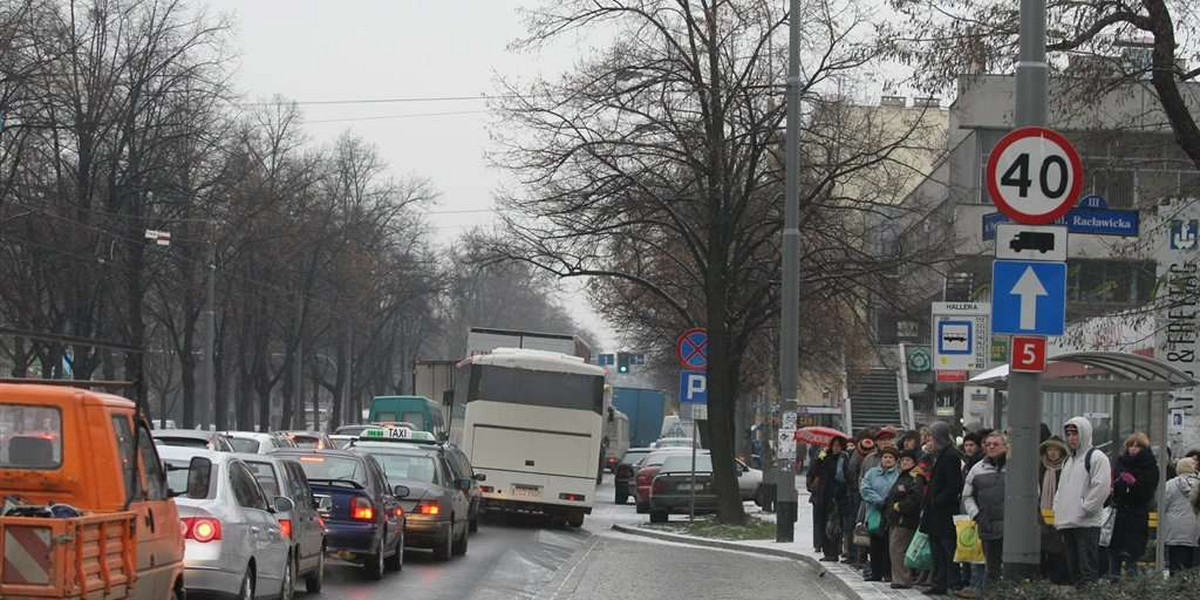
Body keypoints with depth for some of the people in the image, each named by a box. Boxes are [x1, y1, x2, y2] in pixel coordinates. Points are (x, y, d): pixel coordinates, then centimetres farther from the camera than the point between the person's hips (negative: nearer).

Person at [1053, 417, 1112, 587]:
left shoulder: (1097, 457, -4)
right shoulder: (1068, 461, 22)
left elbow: (1101, 488, -14)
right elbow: (1061, 489, 26)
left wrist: (1083, 510, -15)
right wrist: (1058, 512, 12)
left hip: (1087, 524, -8)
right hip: (1067, 523, 8)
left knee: (1088, 571, -11)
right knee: (1073, 570, 9)